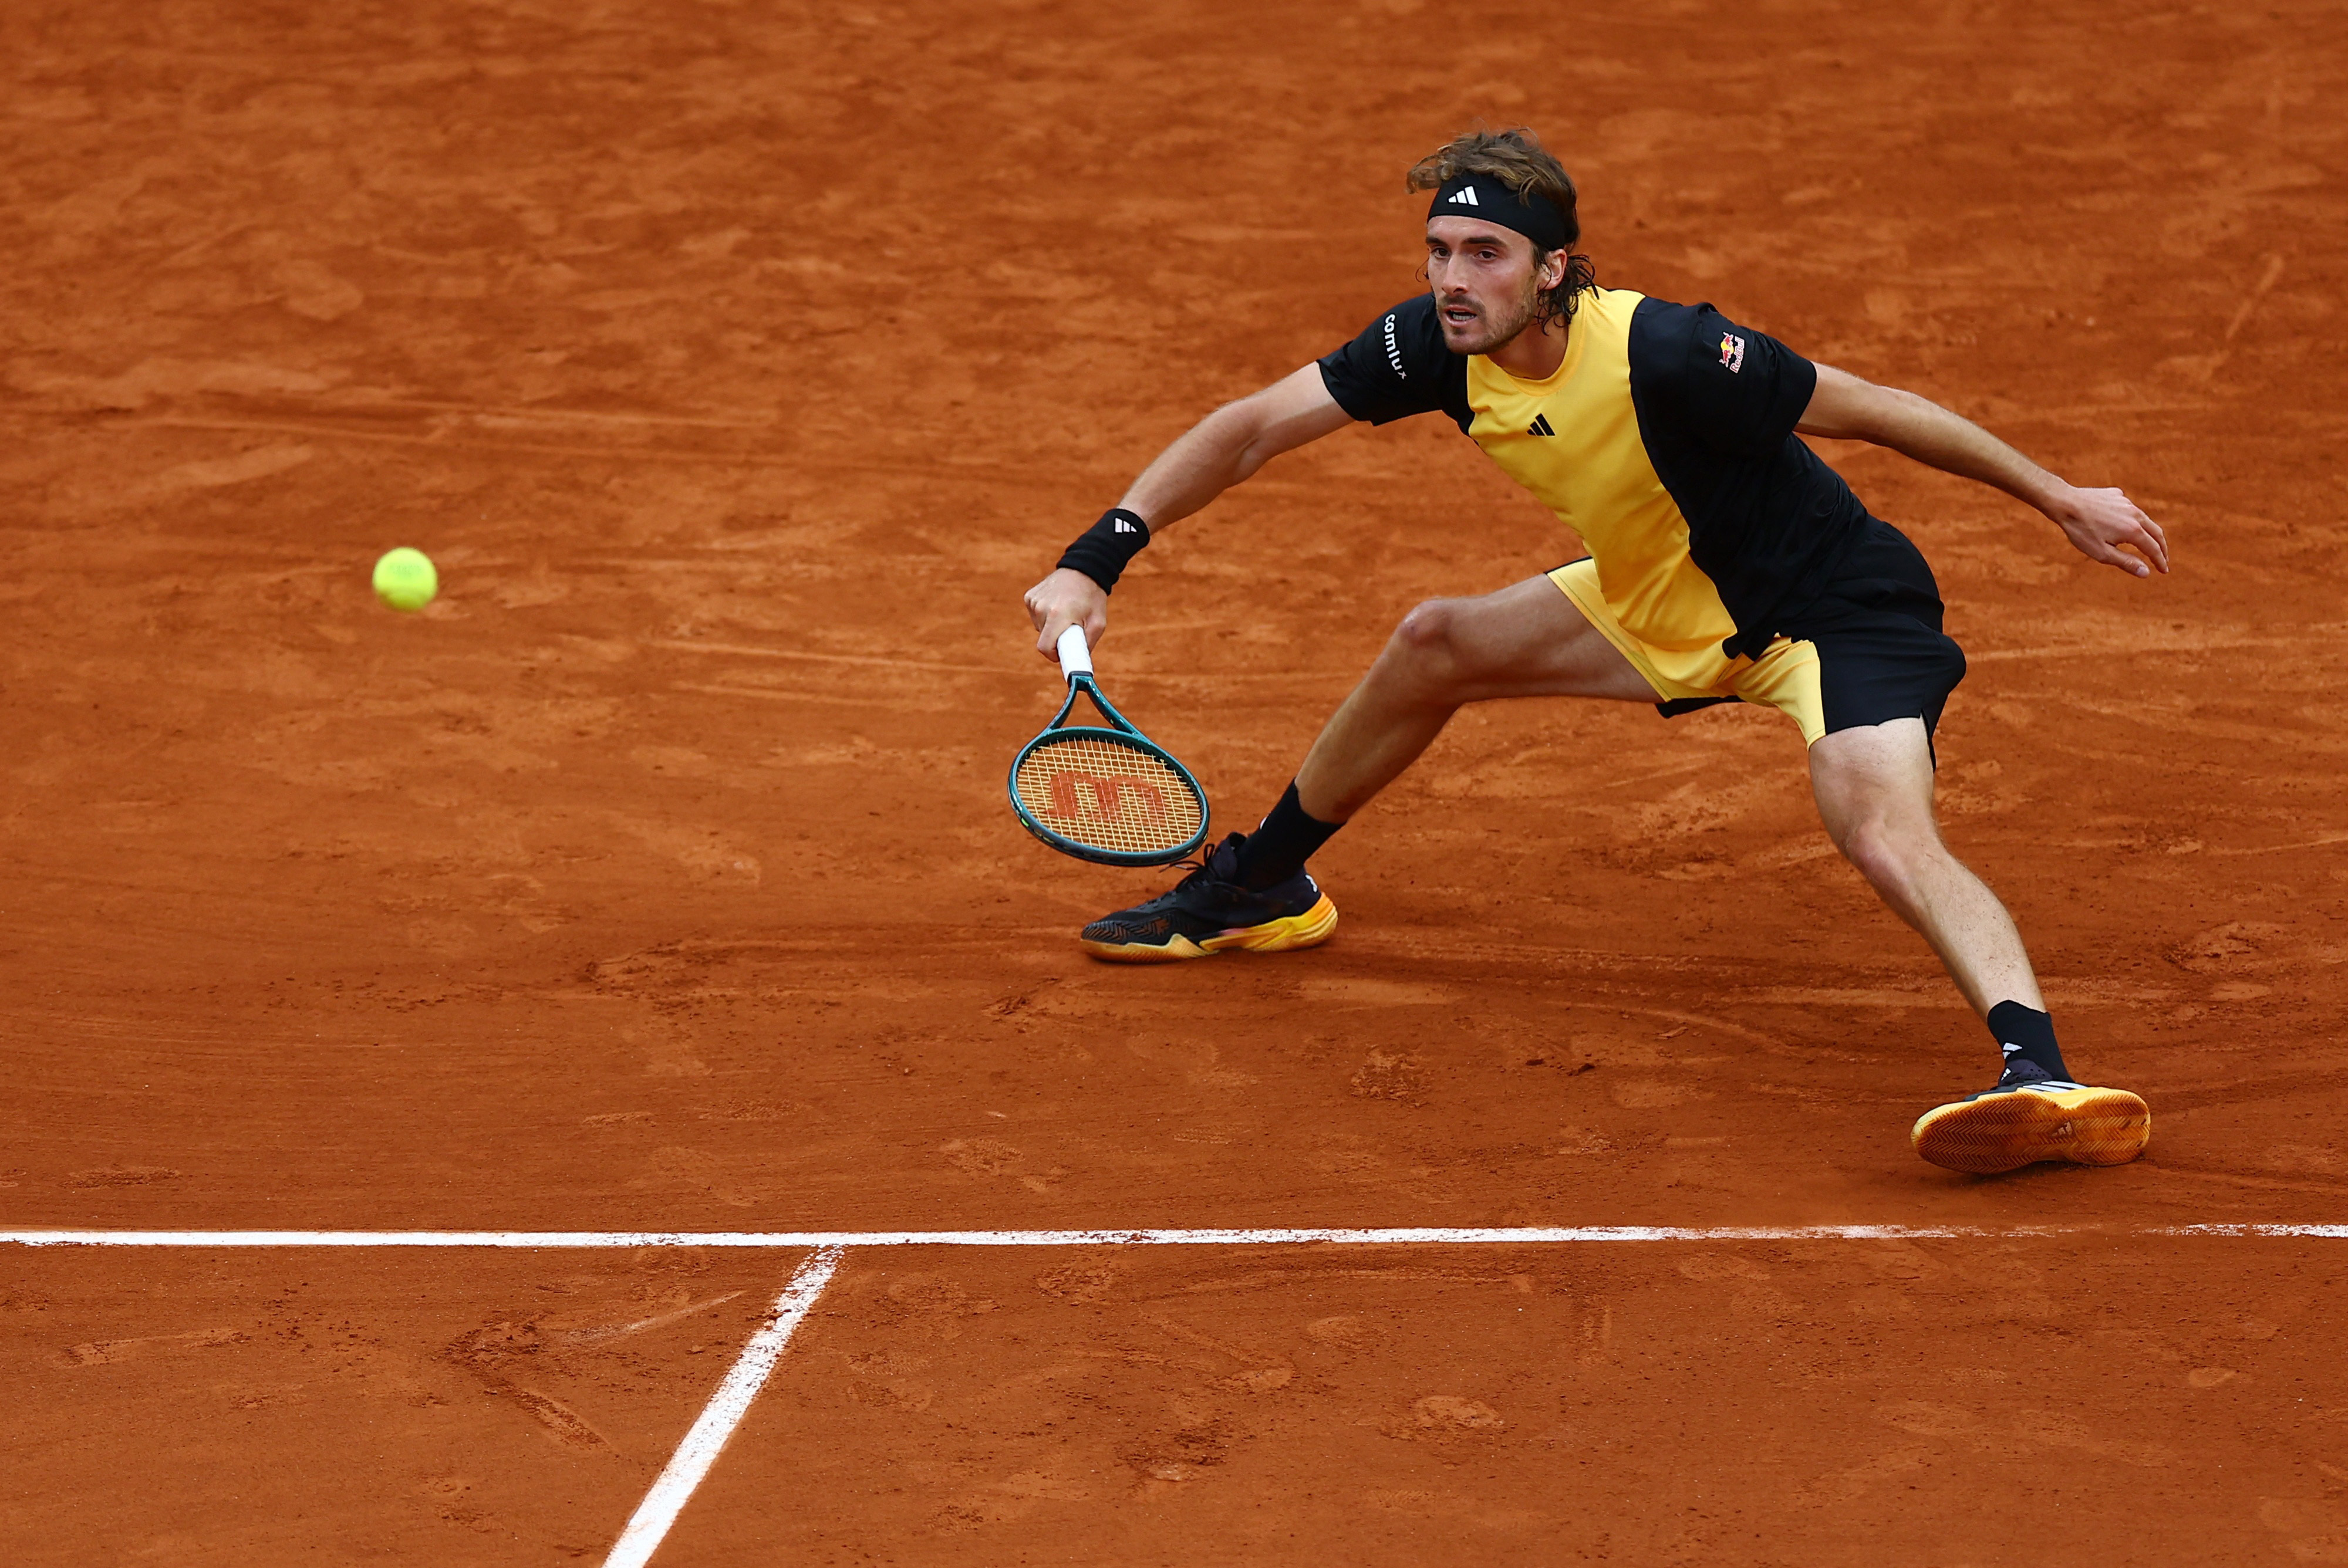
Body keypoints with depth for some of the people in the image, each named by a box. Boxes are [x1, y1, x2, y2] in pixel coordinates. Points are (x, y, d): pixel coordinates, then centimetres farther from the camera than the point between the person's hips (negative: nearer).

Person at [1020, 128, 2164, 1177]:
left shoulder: (1666, 358, -34)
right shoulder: (1440, 345, -15)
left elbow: (1875, 412, -22)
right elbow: (1251, 430, -6)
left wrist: (2061, 499, -14)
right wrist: (1094, 562, -16)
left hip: (1837, 606, -8)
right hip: (1669, 608, 8)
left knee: (1888, 841, -32)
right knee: (1433, 646, 12)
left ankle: (2041, 1078, -48)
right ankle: (1261, 889, 34)